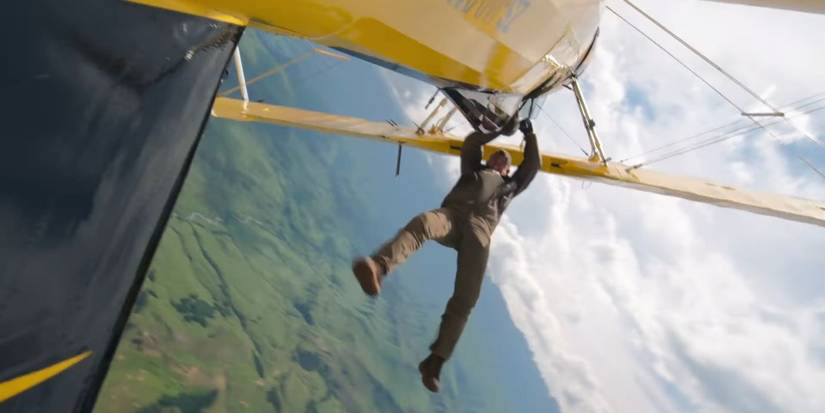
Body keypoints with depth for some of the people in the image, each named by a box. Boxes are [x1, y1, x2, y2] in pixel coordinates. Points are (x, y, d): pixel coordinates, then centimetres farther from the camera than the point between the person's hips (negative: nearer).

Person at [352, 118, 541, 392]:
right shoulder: (473, 170, 38)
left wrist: (529, 135, 39)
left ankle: (435, 360, -17)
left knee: (465, 299, -17)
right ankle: (378, 269, -64)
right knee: (421, 223, -40)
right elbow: (470, 144, 31)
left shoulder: (511, 186, 41)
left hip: (479, 230, 1)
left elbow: (533, 166, 36)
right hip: (452, 215, -1)